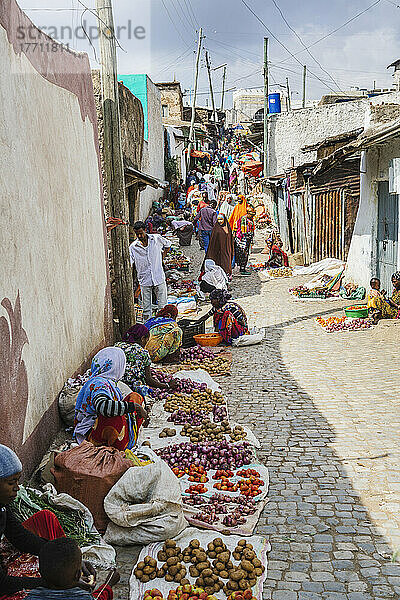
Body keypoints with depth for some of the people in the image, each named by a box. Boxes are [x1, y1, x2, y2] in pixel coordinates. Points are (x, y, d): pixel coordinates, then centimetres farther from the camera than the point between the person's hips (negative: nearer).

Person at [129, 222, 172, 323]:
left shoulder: (157, 238, -2)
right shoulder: (132, 247, -3)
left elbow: (167, 244, 18)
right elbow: (130, 265, -5)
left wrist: (162, 257, 8)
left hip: (159, 278, 0)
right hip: (144, 281, 0)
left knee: (162, 307, 8)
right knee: (146, 308, 7)